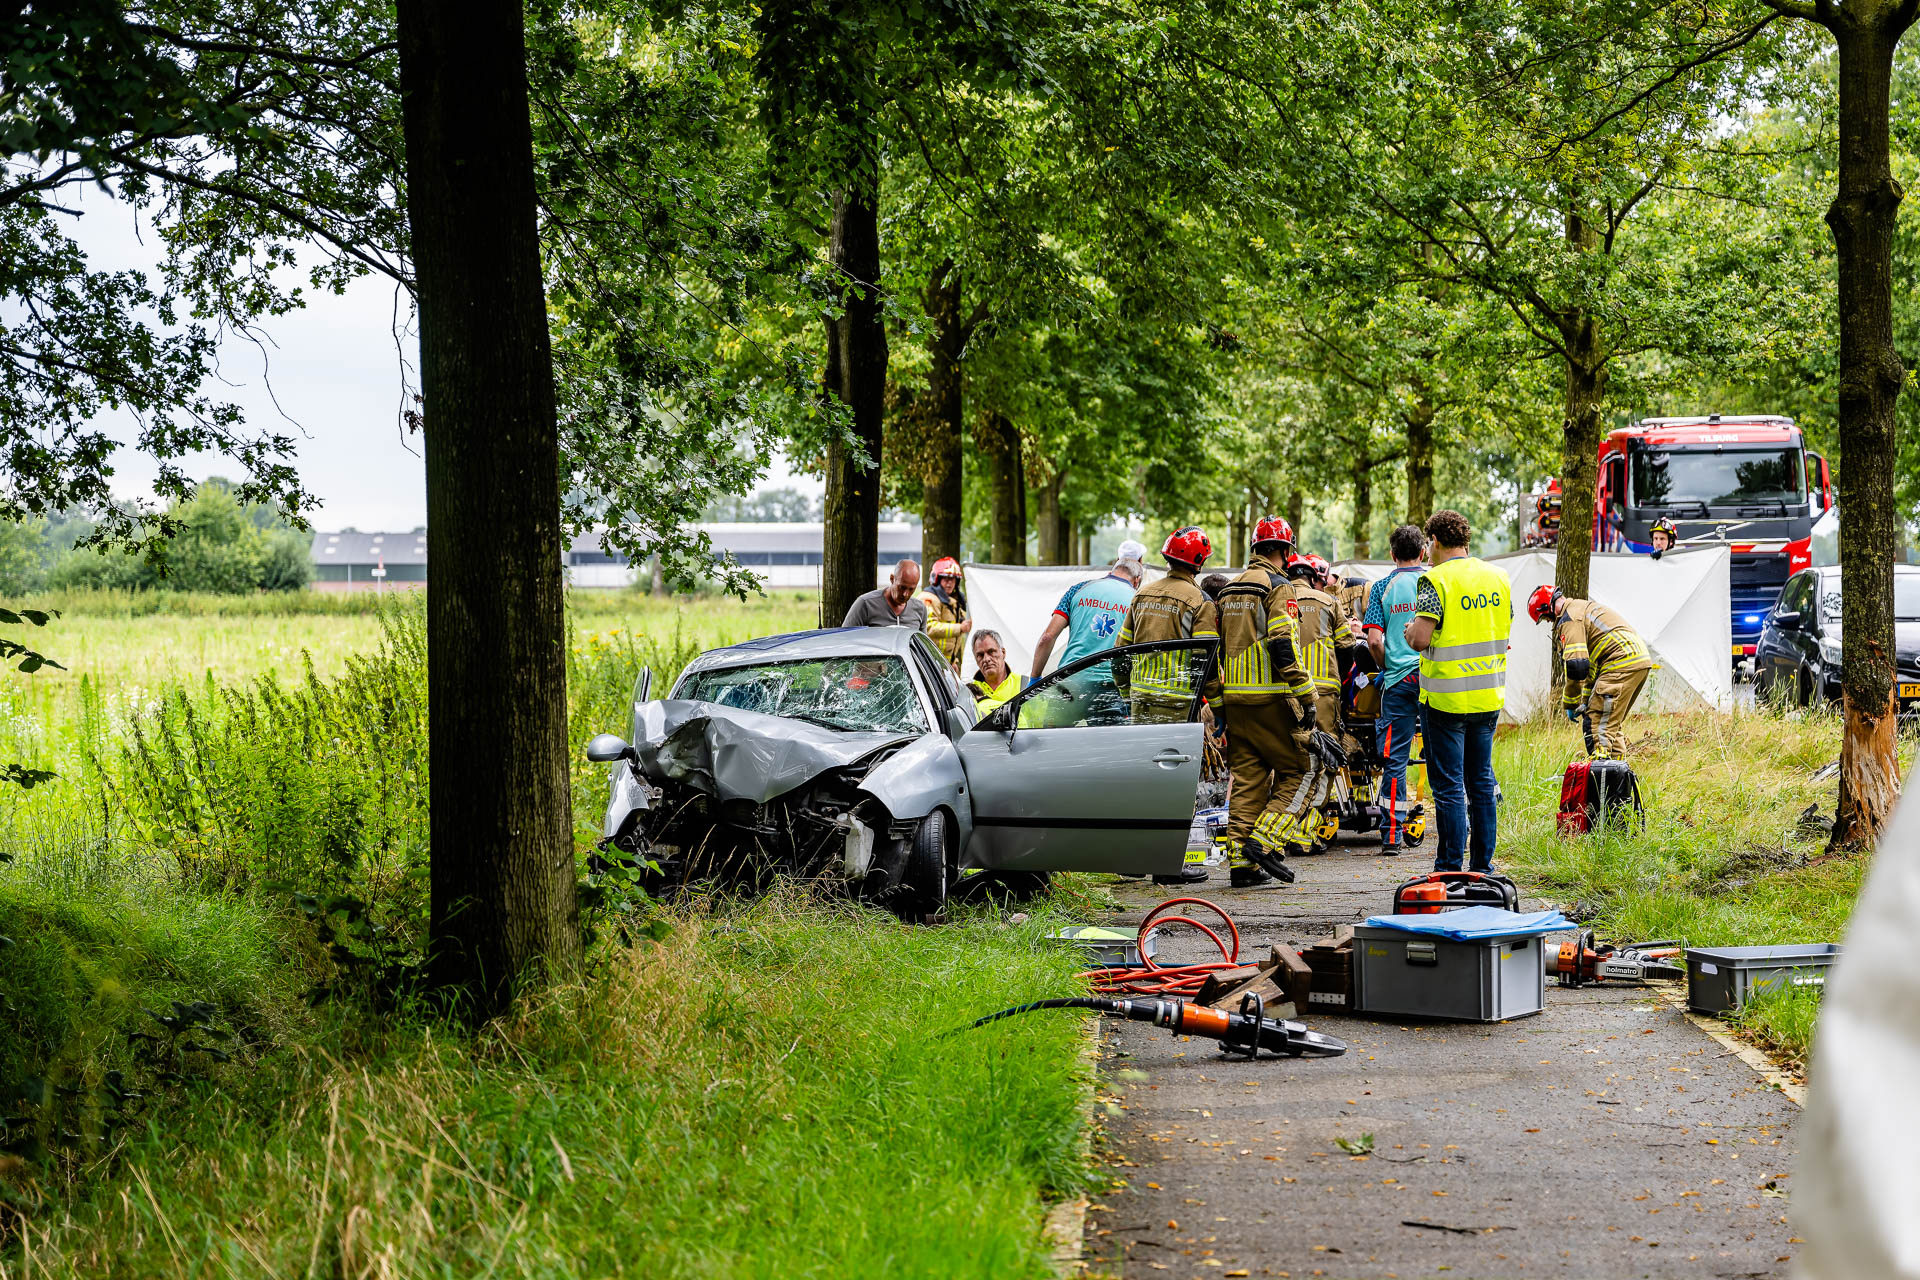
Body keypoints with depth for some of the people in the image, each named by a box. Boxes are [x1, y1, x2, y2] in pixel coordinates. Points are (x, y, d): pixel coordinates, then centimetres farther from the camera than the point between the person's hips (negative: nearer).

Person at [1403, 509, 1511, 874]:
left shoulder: (1437, 580, -14)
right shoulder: (1498, 577, 6)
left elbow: (1421, 638, -21)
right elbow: (1506, 636, 14)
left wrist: (1410, 631, 1)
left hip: (1446, 697, -6)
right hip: (1488, 695, 6)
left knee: (1449, 785, -1)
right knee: (1482, 781, 14)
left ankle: (1450, 867, 0)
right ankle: (1482, 864, 18)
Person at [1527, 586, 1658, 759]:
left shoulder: (1569, 620, -6)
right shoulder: (1584, 607, 27)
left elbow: (1577, 666, -14)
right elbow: (1592, 663, 30)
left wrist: (1569, 704, -2)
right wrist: (1586, 700, 28)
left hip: (1622, 664, -10)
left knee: (1596, 722, -11)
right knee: (1613, 722, 18)